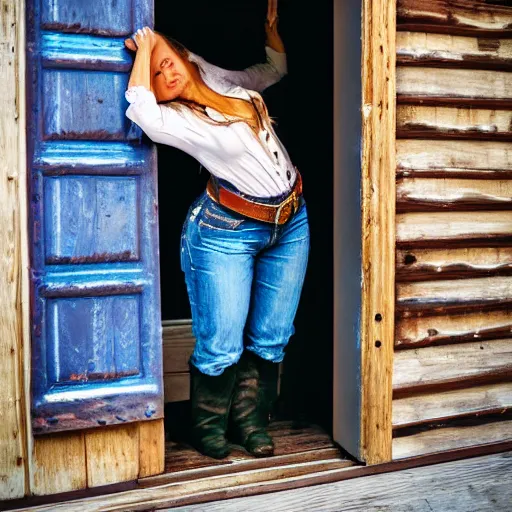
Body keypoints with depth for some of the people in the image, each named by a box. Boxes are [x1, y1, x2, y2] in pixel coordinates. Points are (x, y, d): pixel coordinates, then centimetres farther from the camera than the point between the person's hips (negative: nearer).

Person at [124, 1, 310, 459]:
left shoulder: (223, 81, 8)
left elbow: (275, 70, 27)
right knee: (222, 346, -4)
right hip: (227, 232, -6)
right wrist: (143, 48, -22)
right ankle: (208, 429, 20)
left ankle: (251, 423, 24)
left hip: (291, 224, 6)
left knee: (271, 339, 7)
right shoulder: (174, 119, -12)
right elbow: (142, 114, -36)